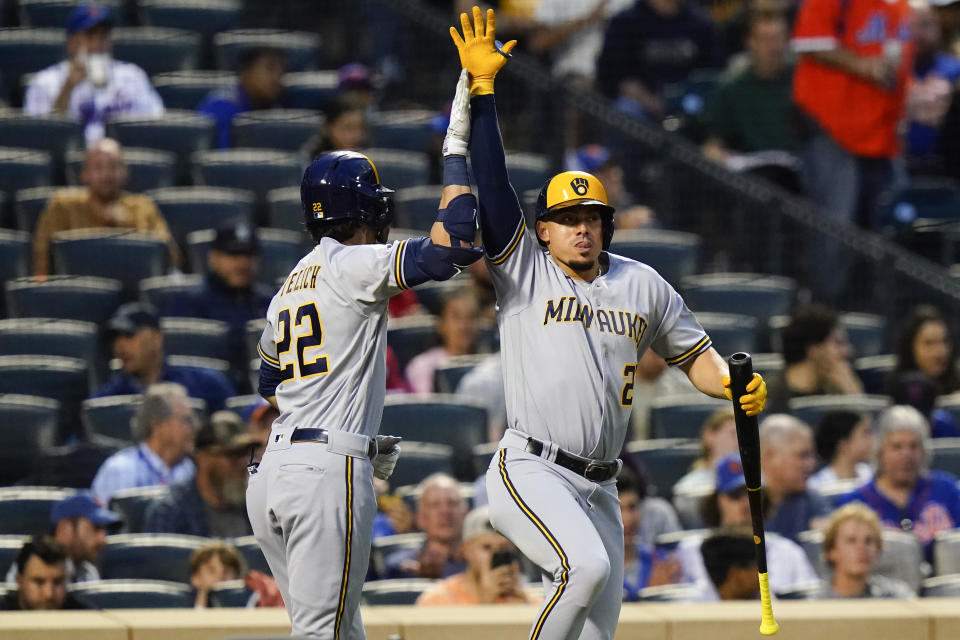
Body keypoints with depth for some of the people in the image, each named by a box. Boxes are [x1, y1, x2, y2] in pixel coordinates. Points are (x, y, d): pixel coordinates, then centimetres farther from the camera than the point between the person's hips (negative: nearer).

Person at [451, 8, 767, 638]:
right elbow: (491, 184, -7)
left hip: (599, 489, 6)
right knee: (587, 564, -30)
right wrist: (482, 88, -13)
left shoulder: (643, 285, 13)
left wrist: (734, 384, -4)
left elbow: (694, 351, 18)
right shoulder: (523, 271, 1)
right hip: (530, 472, -6)